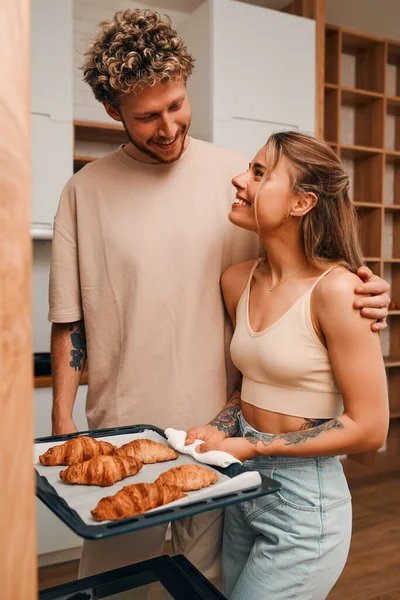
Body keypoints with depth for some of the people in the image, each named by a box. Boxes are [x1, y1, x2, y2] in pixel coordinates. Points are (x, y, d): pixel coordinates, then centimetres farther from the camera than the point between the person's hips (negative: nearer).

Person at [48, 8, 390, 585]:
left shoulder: (235, 177, -3)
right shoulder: (86, 191, -2)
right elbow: (69, 321, 1)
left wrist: (358, 299, -15)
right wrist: (63, 420, -1)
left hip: (219, 425, 1)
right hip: (120, 429, 0)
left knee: (210, 577, 19)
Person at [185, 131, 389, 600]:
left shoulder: (334, 289, -21)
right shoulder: (237, 281, -1)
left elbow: (369, 428, -17)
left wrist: (250, 446, -16)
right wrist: (219, 431, -4)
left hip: (303, 498, -6)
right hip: (242, 488, 7)